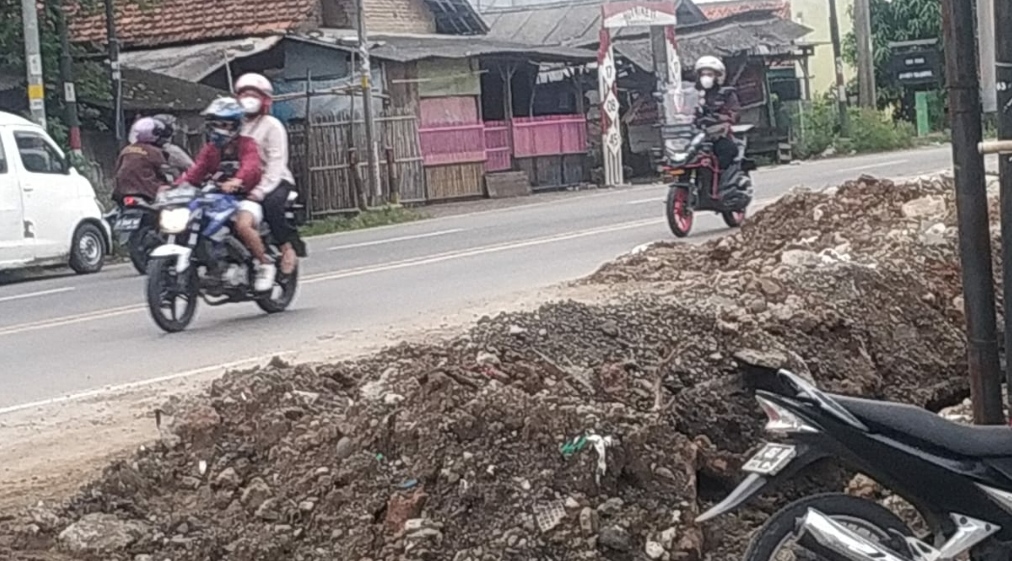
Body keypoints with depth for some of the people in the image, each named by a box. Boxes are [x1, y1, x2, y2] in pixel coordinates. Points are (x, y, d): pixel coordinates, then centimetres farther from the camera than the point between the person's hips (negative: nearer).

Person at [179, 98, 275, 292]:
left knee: (243, 225, -36)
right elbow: (196, 171, 2)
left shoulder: (247, 144, -3)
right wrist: (178, 186, -18)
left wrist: (236, 181, -46)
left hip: (245, 197, -6)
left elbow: (251, 167, -23)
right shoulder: (210, 150, 16)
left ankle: (265, 263, -16)